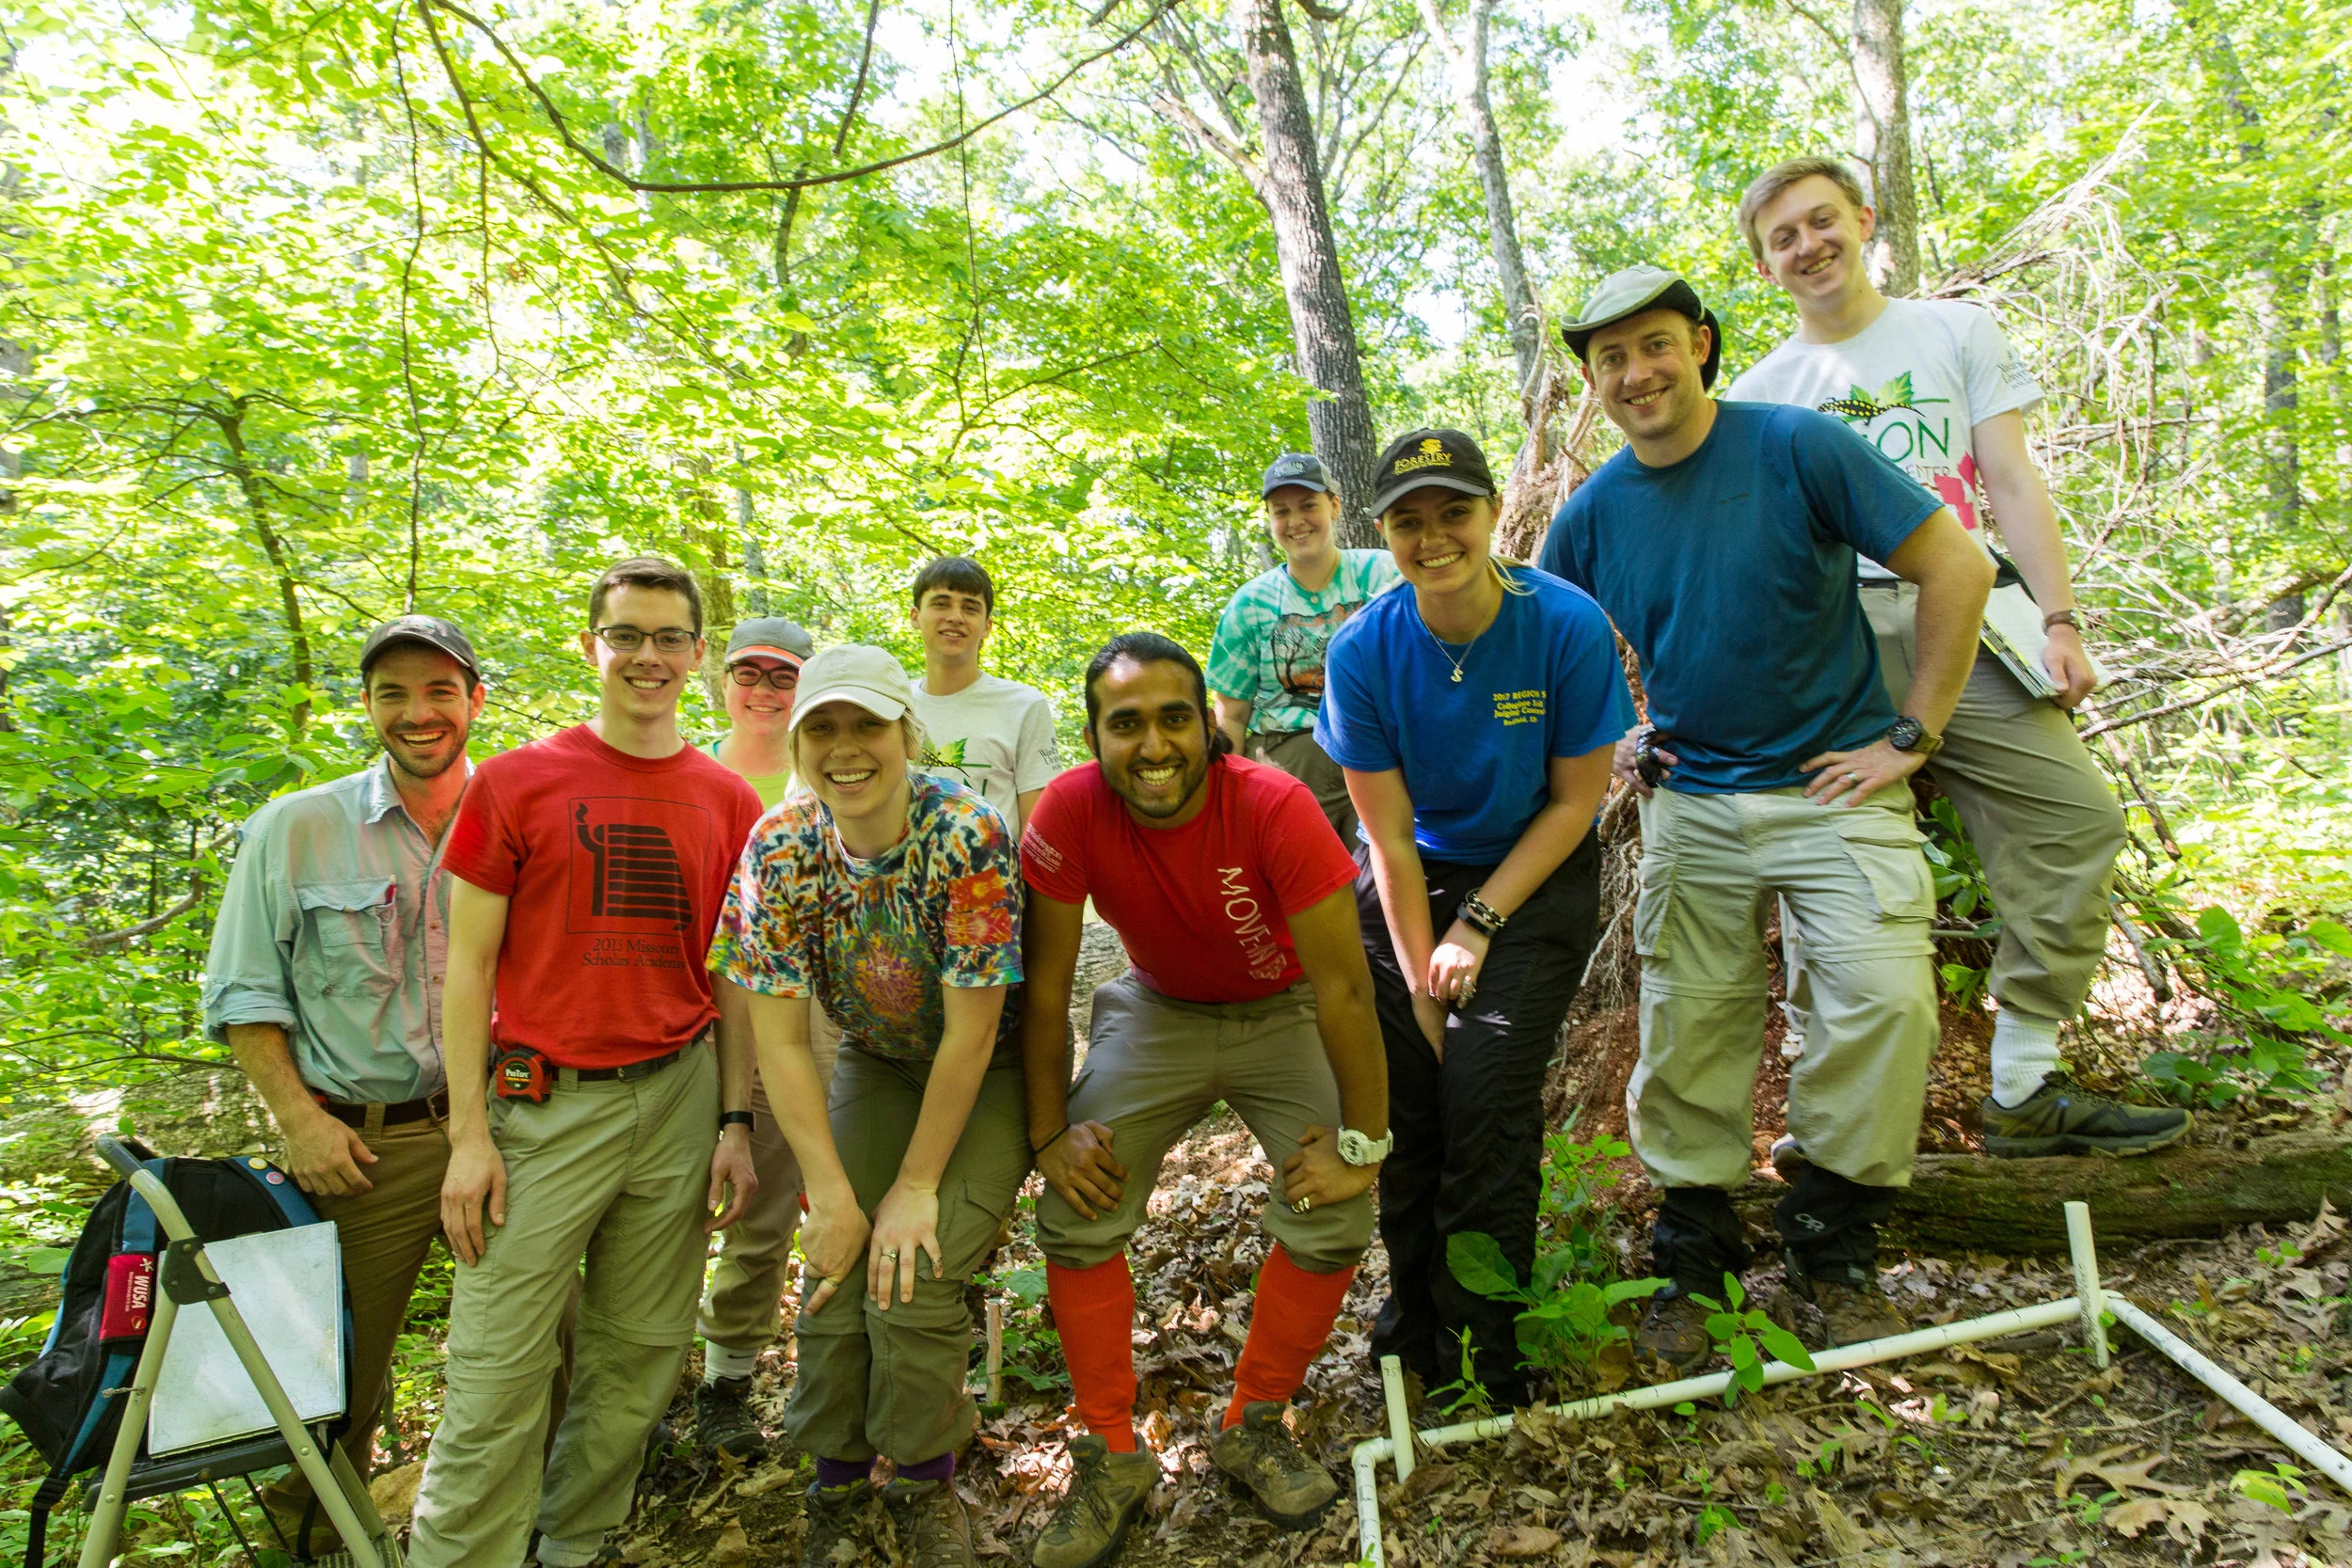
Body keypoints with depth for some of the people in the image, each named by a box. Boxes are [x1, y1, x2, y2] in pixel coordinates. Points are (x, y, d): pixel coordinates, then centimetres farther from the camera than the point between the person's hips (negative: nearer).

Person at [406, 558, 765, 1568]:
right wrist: (469, 1133, -5)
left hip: (678, 1098, 3)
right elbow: (469, 965, 0)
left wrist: (736, 1120, 5)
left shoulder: (726, 801, 7)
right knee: (497, 1377, -1)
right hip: (544, 1104, -3)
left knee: (640, 1359, 12)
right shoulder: (513, 782, 0)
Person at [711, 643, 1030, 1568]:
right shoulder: (778, 848, -17)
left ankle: (926, 1487, 16)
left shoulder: (967, 835, -29)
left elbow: (971, 1033, -24)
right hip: (875, 1063, 3)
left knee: (913, 1284, -15)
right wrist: (834, 1194, -16)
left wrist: (916, 1187, -18)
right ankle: (835, 1488, 25)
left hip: (988, 1072, -3)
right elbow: (780, 1041, -14)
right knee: (835, 1287, -5)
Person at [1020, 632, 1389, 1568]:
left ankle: (1253, 1428, 10)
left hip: (1281, 1011, -1)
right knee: (1073, 1210, -11)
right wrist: (1051, 1133, -13)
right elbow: (1044, 984, -14)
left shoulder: (1275, 807, -31)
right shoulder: (1070, 810, -25)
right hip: (1157, 1012, 2)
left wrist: (1361, 1142, -22)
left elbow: (1342, 984, -25)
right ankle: (1112, 1455, 9)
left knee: (1334, 1214, -16)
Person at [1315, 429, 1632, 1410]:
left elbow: (1575, 802, -10)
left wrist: (1478, 926, -13)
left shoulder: (1568, 626, -18)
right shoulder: (1364, 651, -14)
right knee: (1403, 1096, -3)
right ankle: (1411, 1318, 20)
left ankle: (1482, 1349, 8)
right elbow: (1389, 834, -10)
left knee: (1486, 1098, -12)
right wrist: (1421, 978, -11)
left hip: (1534, 880, -2)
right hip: (1408, 881, 2)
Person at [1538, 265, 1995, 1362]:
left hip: (1833, 787, -3)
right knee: (1687, 1027, 4)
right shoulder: (1590, 516, 3)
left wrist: (1908, 736, -9)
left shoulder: (1795, 447, -9)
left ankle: (1833, 1239, 6)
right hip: (1691, 806, 3)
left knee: (1887, 996, -16)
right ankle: (1692, 1250, 21)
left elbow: (1957, 568, -8)